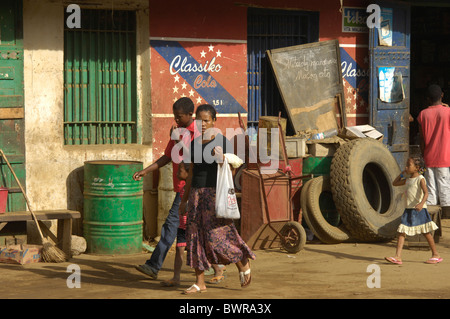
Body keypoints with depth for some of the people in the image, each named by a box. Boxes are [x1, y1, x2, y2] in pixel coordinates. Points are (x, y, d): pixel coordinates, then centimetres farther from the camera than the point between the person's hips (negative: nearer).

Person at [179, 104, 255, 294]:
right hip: (196, 193, 6)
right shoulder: (194, 144, 12)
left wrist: (221, 158, -27)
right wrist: (184, 200, 18)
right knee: (196, 237, 3)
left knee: (216, 236, -9)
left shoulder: (222, 142, -5)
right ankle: (200, 283, 8)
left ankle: (243, 265, 15)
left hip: (215, 193, -6)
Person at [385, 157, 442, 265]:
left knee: (426, 233, 3)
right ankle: (398, 257, -7)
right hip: (408, 210, 7)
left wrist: (421, 203, -38)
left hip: (419, 210, -7)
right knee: (401, 232, -3)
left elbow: (426, 192, -22)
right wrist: (402, 173, 17)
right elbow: (395, 183, 27)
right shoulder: (408, 179, 13)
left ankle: (436, 255, 16)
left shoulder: (420, 179, -9)